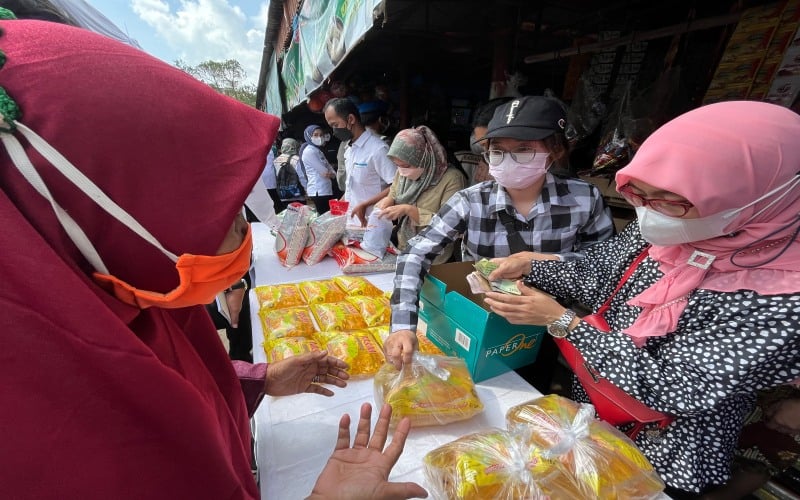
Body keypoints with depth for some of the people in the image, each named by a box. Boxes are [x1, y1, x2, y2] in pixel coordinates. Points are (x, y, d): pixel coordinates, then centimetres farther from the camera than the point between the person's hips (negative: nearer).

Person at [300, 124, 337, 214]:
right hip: (319, 191, -9)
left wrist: (331, 173, -6)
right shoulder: (309, 151, -9)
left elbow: (330, 170, 14)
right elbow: (325, 173, -15)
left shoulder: (318, 150, 20)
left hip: (326, 190, 9)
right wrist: (332, 173, 4)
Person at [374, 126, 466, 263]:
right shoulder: (403, 172, 5)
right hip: (402, 251, 6)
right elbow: (393, 194, 18)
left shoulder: (451, 178, -15)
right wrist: (388, 200, -6)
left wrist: (409, 210, -23)